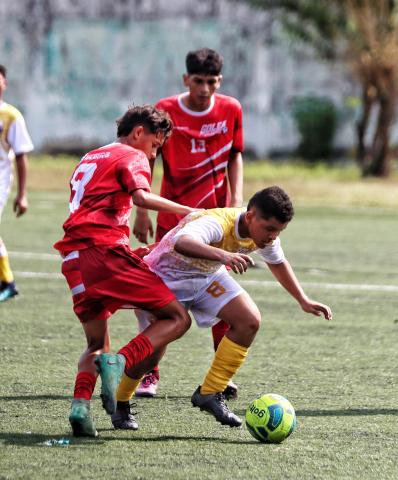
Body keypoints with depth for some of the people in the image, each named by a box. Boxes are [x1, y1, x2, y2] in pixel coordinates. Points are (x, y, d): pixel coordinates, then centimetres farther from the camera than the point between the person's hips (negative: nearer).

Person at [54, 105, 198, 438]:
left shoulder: (88, 160, 30)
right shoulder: (132, 157, 6)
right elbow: (141, 197, -14)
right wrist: (185, 211, -11)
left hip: (73, 260, 8)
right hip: (105, 251, -8)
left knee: (98, 344, 20)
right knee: (177, 318, -3)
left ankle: (81, 404, -6)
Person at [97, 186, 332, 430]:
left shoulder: (265, 233, -15)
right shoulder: (216, 224, -39)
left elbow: (278, 263, 10)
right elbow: (181, 243, -62)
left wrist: (304, 300, 10)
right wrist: (223, 255, -76)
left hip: (207, 277, 7)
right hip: (164, 277, -7)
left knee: (250, 321, -13)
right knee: (152, 351, -15)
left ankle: (210, 393, -4)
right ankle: (120, 404, 13)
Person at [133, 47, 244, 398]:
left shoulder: (231, 110, -1)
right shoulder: (165, 111, -8)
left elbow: (235, 158, 10)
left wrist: (236, 201, -2)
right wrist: (141, 212, -3)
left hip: (215, 216, 2)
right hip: (173, 217, -2)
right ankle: (150, 374, 2)